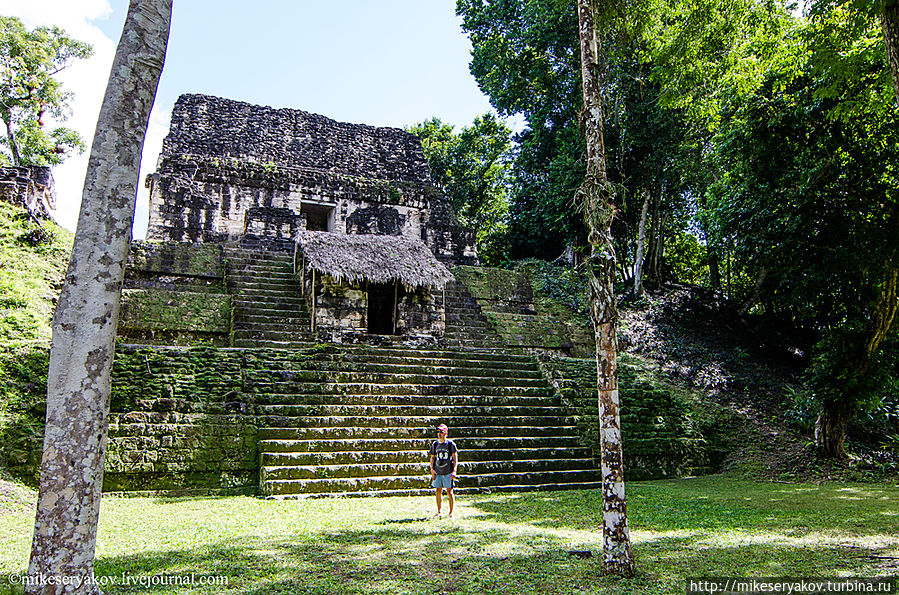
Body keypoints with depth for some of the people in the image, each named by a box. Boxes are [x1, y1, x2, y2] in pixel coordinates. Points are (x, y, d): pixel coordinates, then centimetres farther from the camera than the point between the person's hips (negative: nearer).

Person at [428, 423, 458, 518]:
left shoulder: (451, 444, -3)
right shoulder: (435, 444, 8)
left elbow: (455, 458, -2)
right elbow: (432, 457, 13)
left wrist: (454, 471, -11)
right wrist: (432, 469, 1)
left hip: (448, 472, -3)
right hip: (437, 472, 3)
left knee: (449, 492, -1)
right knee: (438, 492, 7)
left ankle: (451, 513, 8)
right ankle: (439, 512, 17)